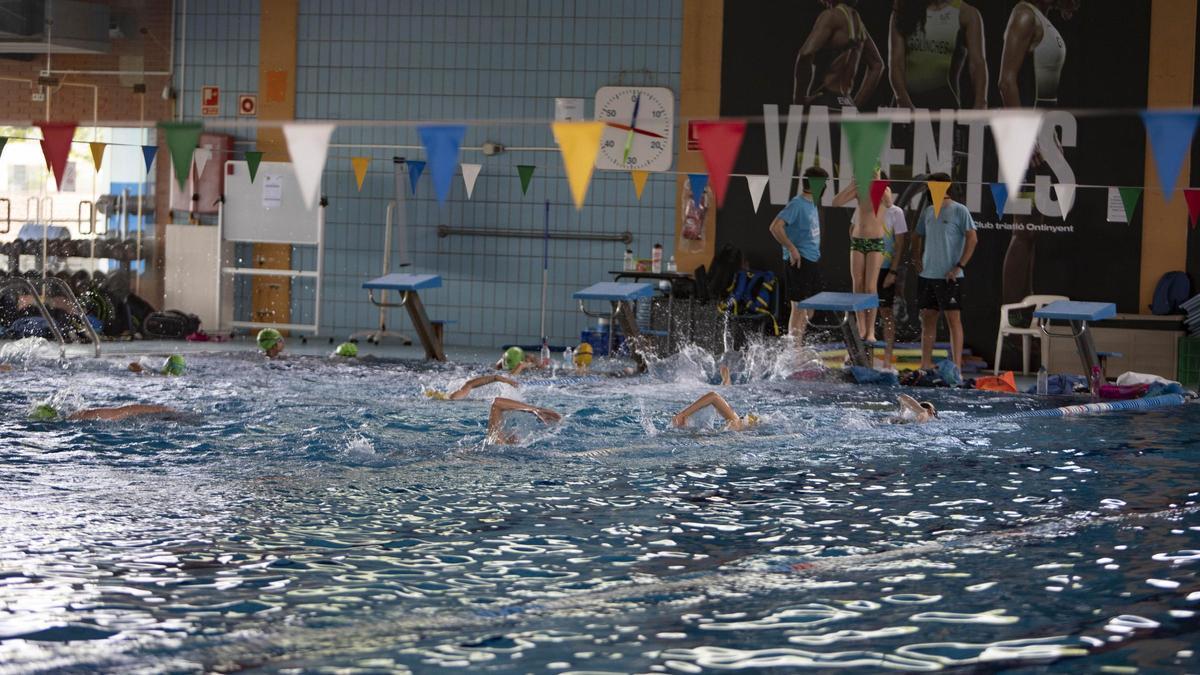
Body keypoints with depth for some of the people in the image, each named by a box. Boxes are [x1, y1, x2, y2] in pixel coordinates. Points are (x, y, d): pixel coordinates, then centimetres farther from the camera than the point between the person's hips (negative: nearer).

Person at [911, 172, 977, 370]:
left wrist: (959, 266, -15)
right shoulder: (928, 211, 12)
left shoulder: (959, 211, -7)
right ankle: (926, 363, 16)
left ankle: (957, 366, -6)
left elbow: (972, 239, -12)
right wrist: (917, 259, 11)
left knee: (953, 319, -6)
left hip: (949, 277, -7)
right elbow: (917, 236, 25)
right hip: (927, 275, 7)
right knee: (927, 318, 9)